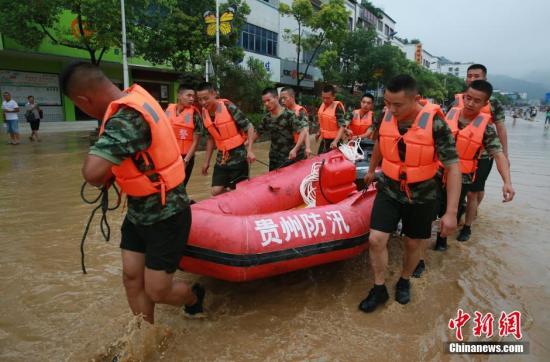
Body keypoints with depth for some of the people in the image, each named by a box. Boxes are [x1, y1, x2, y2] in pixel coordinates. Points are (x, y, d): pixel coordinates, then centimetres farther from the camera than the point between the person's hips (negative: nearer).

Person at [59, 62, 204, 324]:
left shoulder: (127, 117, -28)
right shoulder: (134, 95, -1)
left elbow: (92, 173, -39)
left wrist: (104, 178, -15)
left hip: (165, 216, -8)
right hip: (138, 212, 9)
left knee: (157, 291, 4)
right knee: (131, 278, 12)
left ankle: (194, 297, 36)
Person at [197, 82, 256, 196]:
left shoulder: (228, 107, -16)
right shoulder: (204, 113, 2)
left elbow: (249, 127, -11)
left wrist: (249, 150, -21)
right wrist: (207, 161, 14)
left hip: (238, 156, -5)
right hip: (221, 157, 5)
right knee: (216, 191, 0)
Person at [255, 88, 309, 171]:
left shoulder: (289, 115, -14)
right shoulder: (267, 118, 5)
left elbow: (303, 131, -19)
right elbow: (257, 132, 18)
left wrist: (295, 149, -28)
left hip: (291, 158, -6)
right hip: (274, 160, 6)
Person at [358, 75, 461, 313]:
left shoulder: (435, 123, -22)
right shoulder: (386, 117, -10)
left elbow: (453, 168, -20)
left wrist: (451, 212, -23)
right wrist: (371, 170, 26)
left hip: (420, 195, -2)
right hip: (388, 190, 3)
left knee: (413, 244, 13)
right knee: (376, 239, -4)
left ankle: (404, 282, 41)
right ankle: (379, 289, 18)